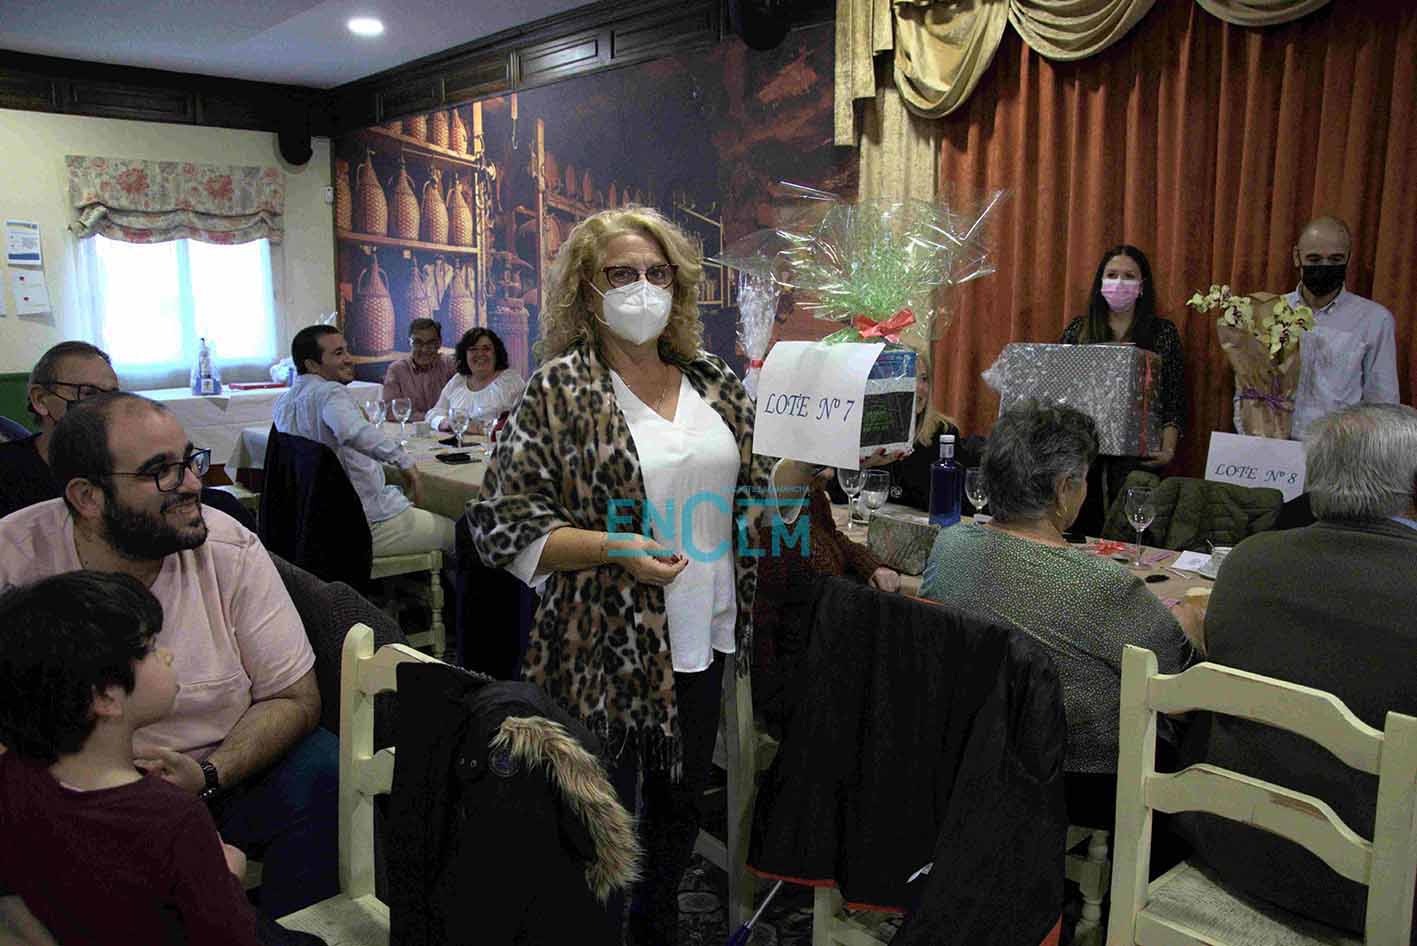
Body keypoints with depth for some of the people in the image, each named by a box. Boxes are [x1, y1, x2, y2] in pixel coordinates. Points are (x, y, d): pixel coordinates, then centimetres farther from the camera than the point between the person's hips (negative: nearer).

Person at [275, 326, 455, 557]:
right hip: (369, 526, -9)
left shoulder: (283, 402, 8)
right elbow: (354, 433, -41)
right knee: (454, 532, 10)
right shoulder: (330, 392, -20)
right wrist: (404, 460, -35)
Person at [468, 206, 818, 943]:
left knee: (682, 802, 22)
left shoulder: (711, 380, 6)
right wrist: (614, 548, -23)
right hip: (605, 651, -6)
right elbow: (503, 526, -13)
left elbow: (759, 497, 12)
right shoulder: (560, 391, -10)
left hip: (702, 640, 6)